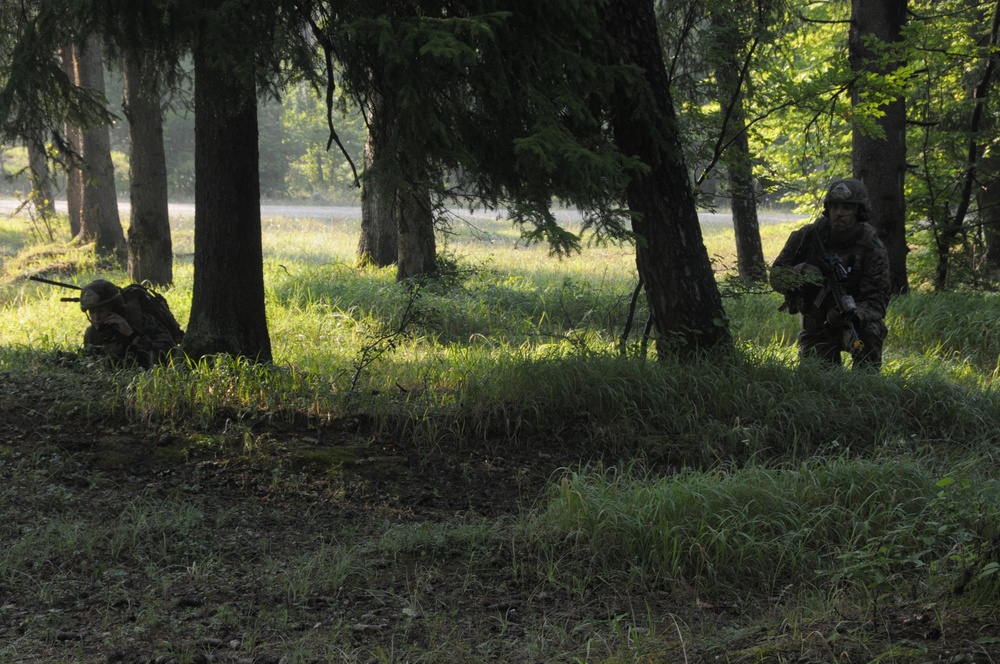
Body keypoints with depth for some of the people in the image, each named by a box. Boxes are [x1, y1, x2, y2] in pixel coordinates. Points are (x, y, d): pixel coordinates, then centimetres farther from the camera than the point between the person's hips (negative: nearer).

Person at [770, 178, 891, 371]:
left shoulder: (873, 248, -16)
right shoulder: (808, 236, -12)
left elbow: (877, 301, -20)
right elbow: (776, 275, -9)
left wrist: (855, 315, -43)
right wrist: (799, 273, -32)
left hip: (854, 320, -1)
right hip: (816, 327, 1)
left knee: (870, 333, -32)